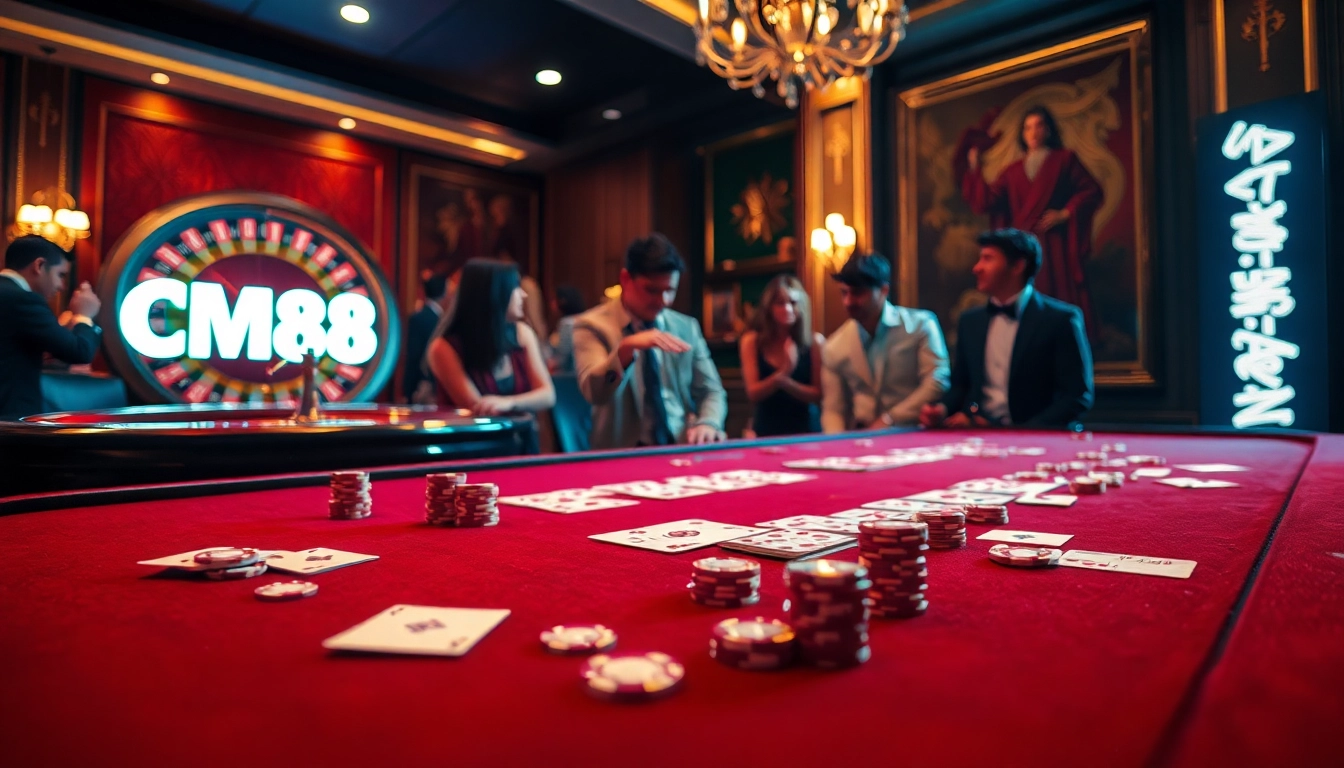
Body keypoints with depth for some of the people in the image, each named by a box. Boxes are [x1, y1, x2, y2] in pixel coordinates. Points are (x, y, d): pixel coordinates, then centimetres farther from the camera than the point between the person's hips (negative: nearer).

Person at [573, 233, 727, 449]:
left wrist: (708, 423, -9)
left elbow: (711, 390, 11)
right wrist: (626, 348, -32)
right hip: (623, 453, -3)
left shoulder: (687, 327, 10)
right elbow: (594, 393, -16)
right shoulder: (592, 326, -3)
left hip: (684, 448, 3)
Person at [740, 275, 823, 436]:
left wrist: (784, 380, -18)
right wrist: (782, 373, -22)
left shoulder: (815, 341, -2)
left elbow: (817, 395, -2)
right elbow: (753, 394, -5)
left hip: (806, 429, 0)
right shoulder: (751, 341, -1)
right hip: (767, 431, 0)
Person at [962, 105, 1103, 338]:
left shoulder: (1065, 159, 10)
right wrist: (975, 170, -1)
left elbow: (1092, 191, 4)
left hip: (1055, 245, -2)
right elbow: (988, 201, 5)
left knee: (1061, 300, -8)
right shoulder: (1013, 170, 17)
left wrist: (1065, 213, -9)